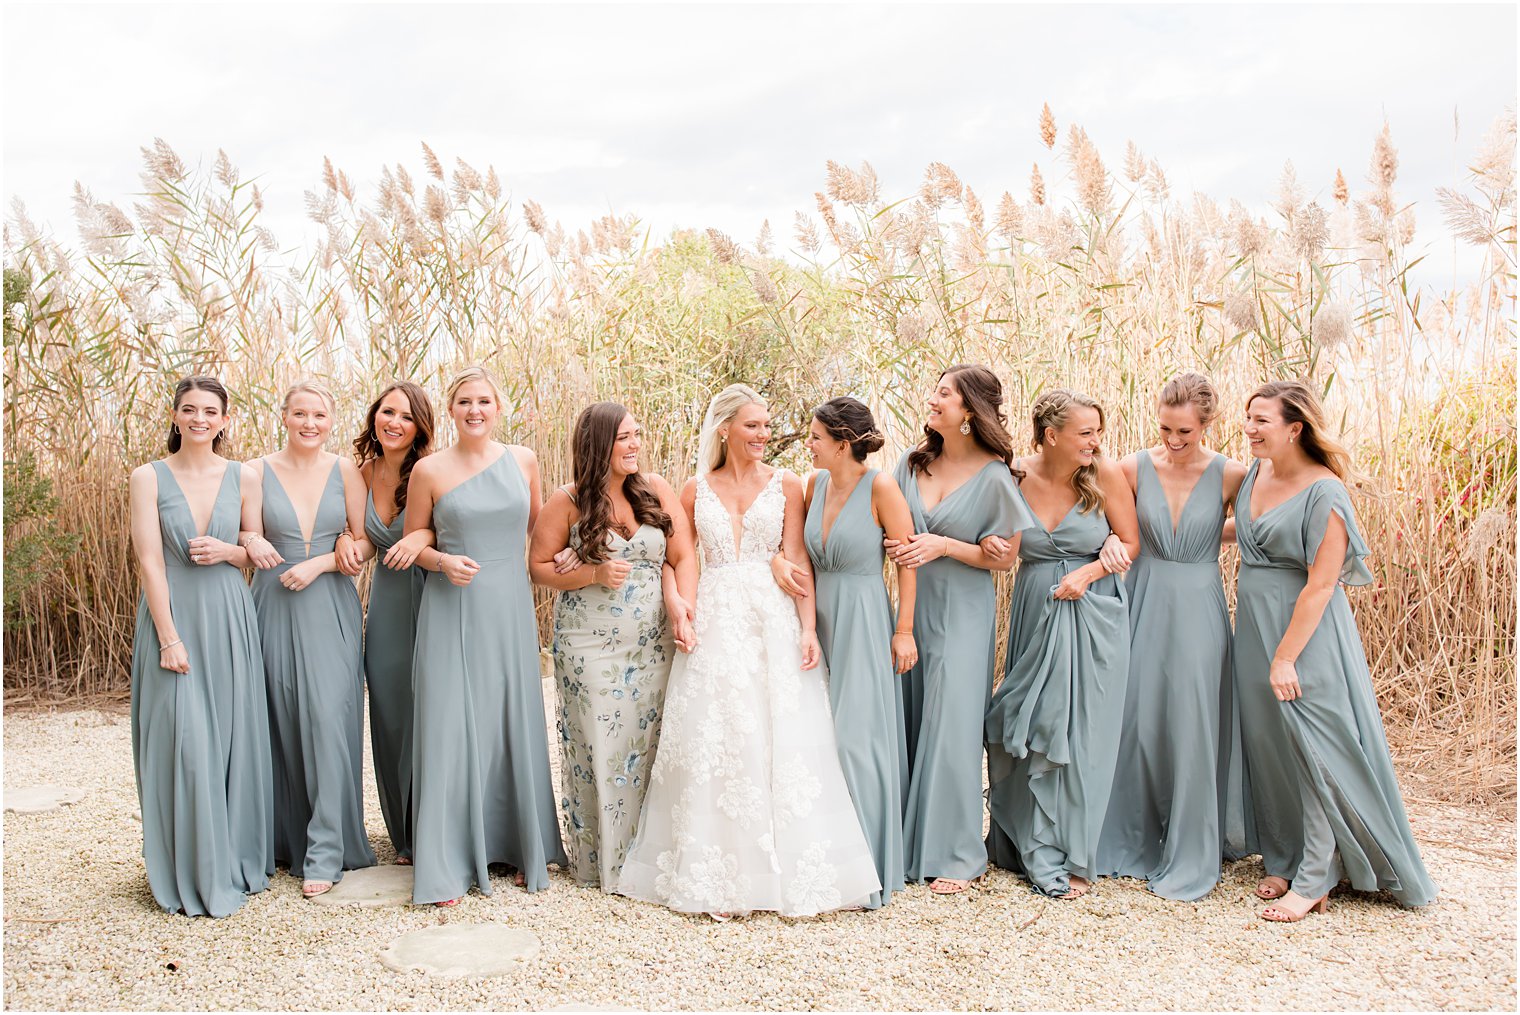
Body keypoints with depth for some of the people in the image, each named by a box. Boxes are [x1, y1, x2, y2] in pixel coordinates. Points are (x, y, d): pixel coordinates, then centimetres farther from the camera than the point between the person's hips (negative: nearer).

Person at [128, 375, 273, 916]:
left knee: (234, 739, 6)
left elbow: (259, 548, 12)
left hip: (229, 618, 2)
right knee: (183, 742, -4)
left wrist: (227, 552, -10)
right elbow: (149, 562, -7)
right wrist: (170, 638, -13)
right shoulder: (149, 477, -2)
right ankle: (189, 875, 9)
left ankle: (238, 860, 20)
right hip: (173, 615, -2)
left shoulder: (243, 477, 5)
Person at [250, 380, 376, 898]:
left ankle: (325, 852, -2)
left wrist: (320, 563, -10)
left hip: (331, 607, -1)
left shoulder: (345, 471, 3)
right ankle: (288, 839, 22)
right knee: (282, 723, 6)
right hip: (275, 606, 1)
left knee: (328, 719, -8)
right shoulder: (258, 471, 3)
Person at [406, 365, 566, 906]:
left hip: (510, 608, 2)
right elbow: (412, 541, 5)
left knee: (514, 725, 8)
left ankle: (523, 849, 24)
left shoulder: (523, 460, 5)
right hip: (453, 612, -2)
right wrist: (444, 561, -12)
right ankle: (447, 865, 10)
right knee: (451, 729, -2)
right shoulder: (429, 470, -2)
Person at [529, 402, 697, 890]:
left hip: (652, 645, 2)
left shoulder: (656, 491, 3)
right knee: (599, 749, 2)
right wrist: (595, 574, -14)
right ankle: (599, 860, 17)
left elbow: (684, 556, 1)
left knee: (648, 747, 6)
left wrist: (683, 603, -16)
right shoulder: (568, 502, -3)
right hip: (591, 649, -2)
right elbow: (538, 565, 0)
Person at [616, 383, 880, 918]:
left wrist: (808, 628, -10)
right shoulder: (696, 490, 8)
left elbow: (798, 560, -1)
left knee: (779, 742, -1)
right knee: (711, 745, 1)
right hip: (714, 624, 1)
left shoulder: (786, 485, 5)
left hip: (773, 620, -1)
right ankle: (715, 874, 12)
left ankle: (785, 869, 12)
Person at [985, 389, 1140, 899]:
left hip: (1092, 614, -1)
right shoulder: (1015, 477, -5)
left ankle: (1068, 859, 16)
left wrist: (1087, 573, -14)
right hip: (1034, 613, 1)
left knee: (1078, 736, 1)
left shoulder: (1105, 474, -8)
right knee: (1027, 731, 6)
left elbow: (1131, 543, 0)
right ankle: (1026, 845, 25)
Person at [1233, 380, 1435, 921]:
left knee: (1312, 750, -2)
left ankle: (1312, 881, 7)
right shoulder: (1254, 476, 6)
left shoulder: (1324, 493, -17)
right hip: (1254, 628, 8)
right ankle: (1285, 860, 26)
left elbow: (1320, 584, -19)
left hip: (1306, 632, -8)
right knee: (1268, 748, 12)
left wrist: (1285, 657, -20)